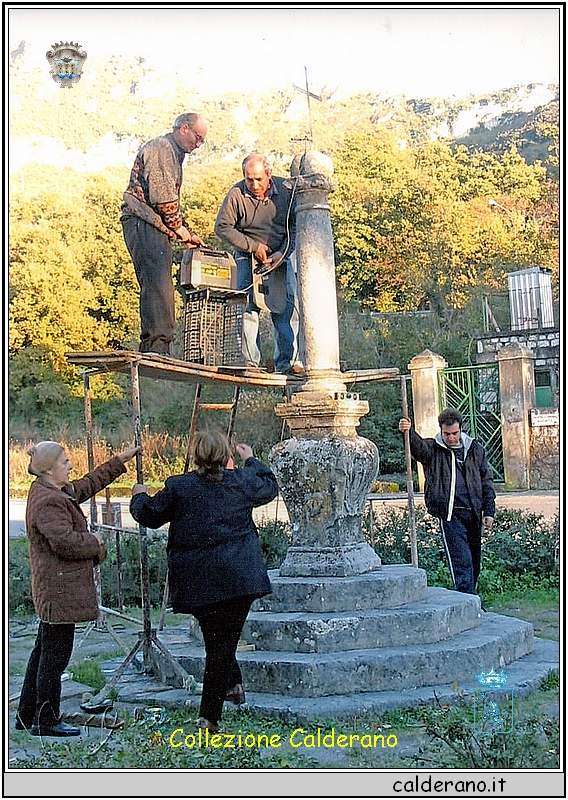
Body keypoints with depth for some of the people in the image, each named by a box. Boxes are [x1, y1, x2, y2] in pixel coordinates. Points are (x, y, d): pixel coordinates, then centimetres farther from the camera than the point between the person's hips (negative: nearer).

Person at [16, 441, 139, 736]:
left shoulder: (54, 492, 13)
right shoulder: (48, 502, -20)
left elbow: (88, 484, 25)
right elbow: (64, 541, -27)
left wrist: (121, 460, 26)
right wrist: (95, 544, -10)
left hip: (51, 588, 11)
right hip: (60, 589, -11)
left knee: (43, 652, 17)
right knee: (55, 655, -1)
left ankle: (27, 716, 27)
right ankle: (46, 721, 10)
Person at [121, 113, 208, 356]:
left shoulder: (174, 154, 28)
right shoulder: (160, 148, -5)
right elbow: (162, 196, -15)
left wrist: (188, 234, 19)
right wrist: (180, 228, -6)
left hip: (156, 228, 11)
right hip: (143, 224, -11)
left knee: (158, 287, 6)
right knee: (158, 284, -19)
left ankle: (150, 349, 6)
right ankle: (157, 347, -24)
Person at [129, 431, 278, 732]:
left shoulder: (177, 486, -2)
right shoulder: (241, 481, 1)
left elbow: (149, 515, 9)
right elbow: (270, 487, 21)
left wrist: (139, 496, 32)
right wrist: (251, 460, 36)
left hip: (196, 581, 0)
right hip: (238, 579, 0)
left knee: (214, 639, 20)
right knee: (224, 643, 3)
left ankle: (233, 684, 36)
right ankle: (209, 716, 3)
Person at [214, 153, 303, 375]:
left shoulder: (285, 191, -4)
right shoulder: (236, 194, -9)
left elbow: (295, 226, 3)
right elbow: (222, 227, -7)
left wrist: (281, 254, -10)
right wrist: (253, 246, -12)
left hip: (280, 258, 2)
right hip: (247, 258, -2)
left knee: (288, 306, -10)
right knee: (248, 308, -14)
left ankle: (288, 361, -6)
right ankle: (249, 362, -11)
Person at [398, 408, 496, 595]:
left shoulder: (475, 449, 10)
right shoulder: (433, 449, 0)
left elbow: (486, 480, 14)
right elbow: (417, 445, -22)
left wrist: (489, 511, 9)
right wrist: (408, 432, -45)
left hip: (473, 512, 4)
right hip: (450, 514, -4)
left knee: (474, 560, 13)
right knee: (460, 561, -11)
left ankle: (471, 597, 27)